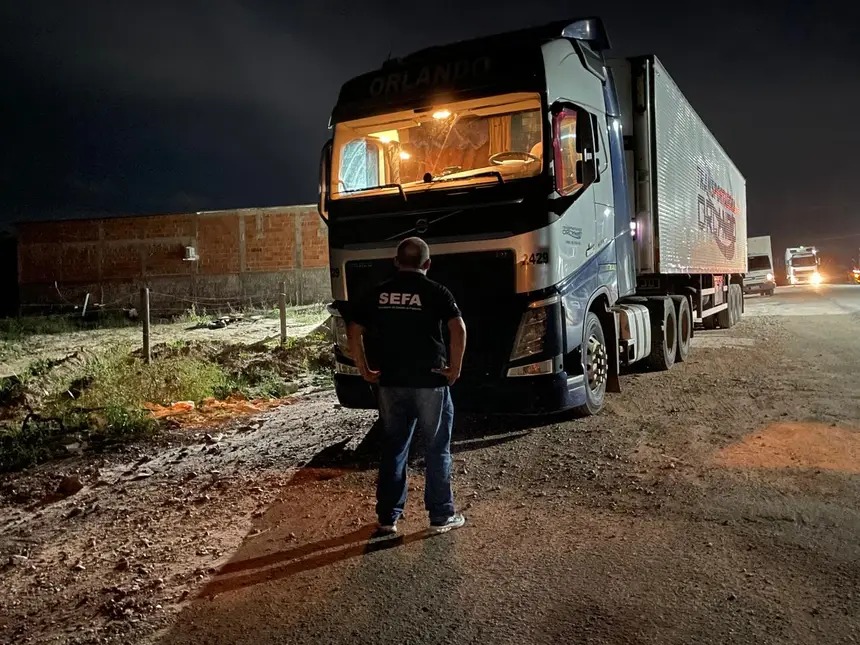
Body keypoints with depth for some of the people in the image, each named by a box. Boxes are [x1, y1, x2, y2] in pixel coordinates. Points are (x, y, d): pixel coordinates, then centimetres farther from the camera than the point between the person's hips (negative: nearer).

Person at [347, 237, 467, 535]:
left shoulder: (377, 293, 5)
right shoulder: (436, 292, -5)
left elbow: (354, 331, 5)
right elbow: (458, 329, -17)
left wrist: (364, 369, 11)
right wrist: (455, 367, -7)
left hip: (390, 382, 3)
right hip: (430, 382, -3)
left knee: (392, 449, 14)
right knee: (437, 449, 9)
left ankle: (387, 517, 20)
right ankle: (441, 516, 17)